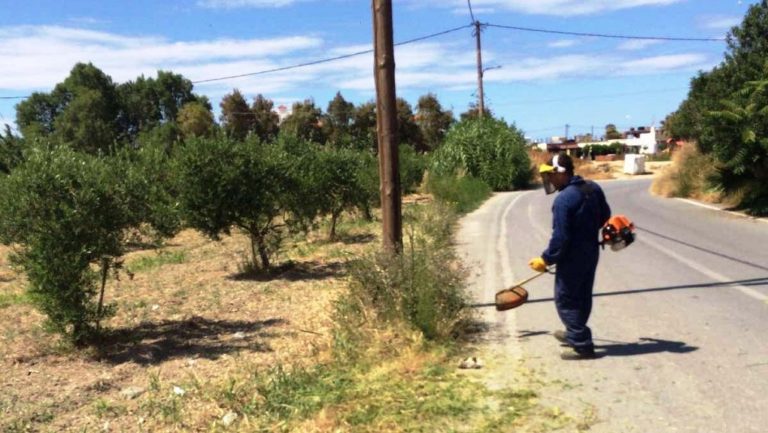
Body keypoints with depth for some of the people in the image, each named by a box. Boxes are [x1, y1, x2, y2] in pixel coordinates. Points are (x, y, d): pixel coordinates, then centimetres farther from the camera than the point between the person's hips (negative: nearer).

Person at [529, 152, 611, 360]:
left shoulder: (563, 199, -25)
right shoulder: (593, 188, 1)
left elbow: (560, 237, -24)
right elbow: (605, 215, 15)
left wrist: (546, 259, -12)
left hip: (572, 257, -9)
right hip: (592, 251, 9)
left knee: (565, 300, 3)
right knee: (583, 297, 21)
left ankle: (582, 345, 5)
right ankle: (575, 334, 38)